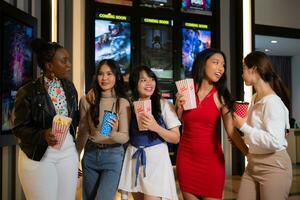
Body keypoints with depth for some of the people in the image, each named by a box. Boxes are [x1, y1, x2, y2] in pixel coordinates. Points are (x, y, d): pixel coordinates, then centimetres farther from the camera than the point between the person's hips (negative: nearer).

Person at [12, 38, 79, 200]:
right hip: (38, 156, -5)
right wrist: (43, 135, -25)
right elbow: (19, 128, -11)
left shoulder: (69, 87, 4)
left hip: (68, 152, 5)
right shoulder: (28, 92, -12)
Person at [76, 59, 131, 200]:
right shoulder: (86, 100, -4)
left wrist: (113, 134, -33)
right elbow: (82, 131, 6)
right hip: (90, 154, 3)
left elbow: (125, 137, -11)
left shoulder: (122, 103, -10)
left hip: (113, 156, -3)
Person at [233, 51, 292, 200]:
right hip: (253, 165, 8)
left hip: (273, 167, -8)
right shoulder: (255, 99, 7)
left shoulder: (272, 102, -19)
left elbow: (274, 141, -26)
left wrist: (243, 127, -22)